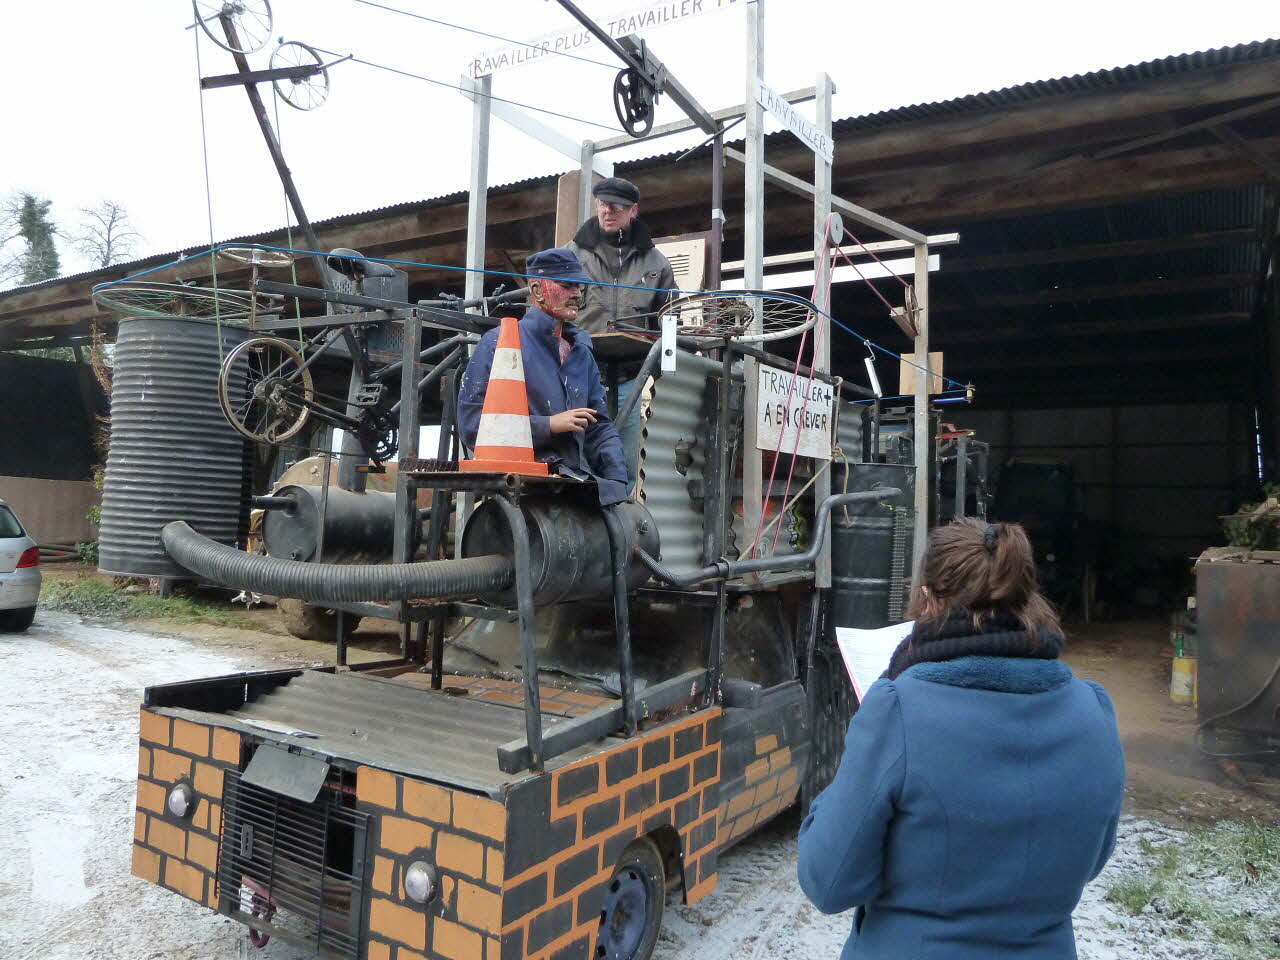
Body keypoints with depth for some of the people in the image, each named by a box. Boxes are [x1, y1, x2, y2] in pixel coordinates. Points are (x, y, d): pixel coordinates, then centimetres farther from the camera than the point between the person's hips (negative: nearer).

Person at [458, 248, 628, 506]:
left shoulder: (581, 351, 23)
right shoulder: (499, 343, 2)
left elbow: (600, 428, 24)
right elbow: (471, 424, -7)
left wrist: (617, 484, 7)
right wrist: (548, 424, -11)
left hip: (578, 477, 6)